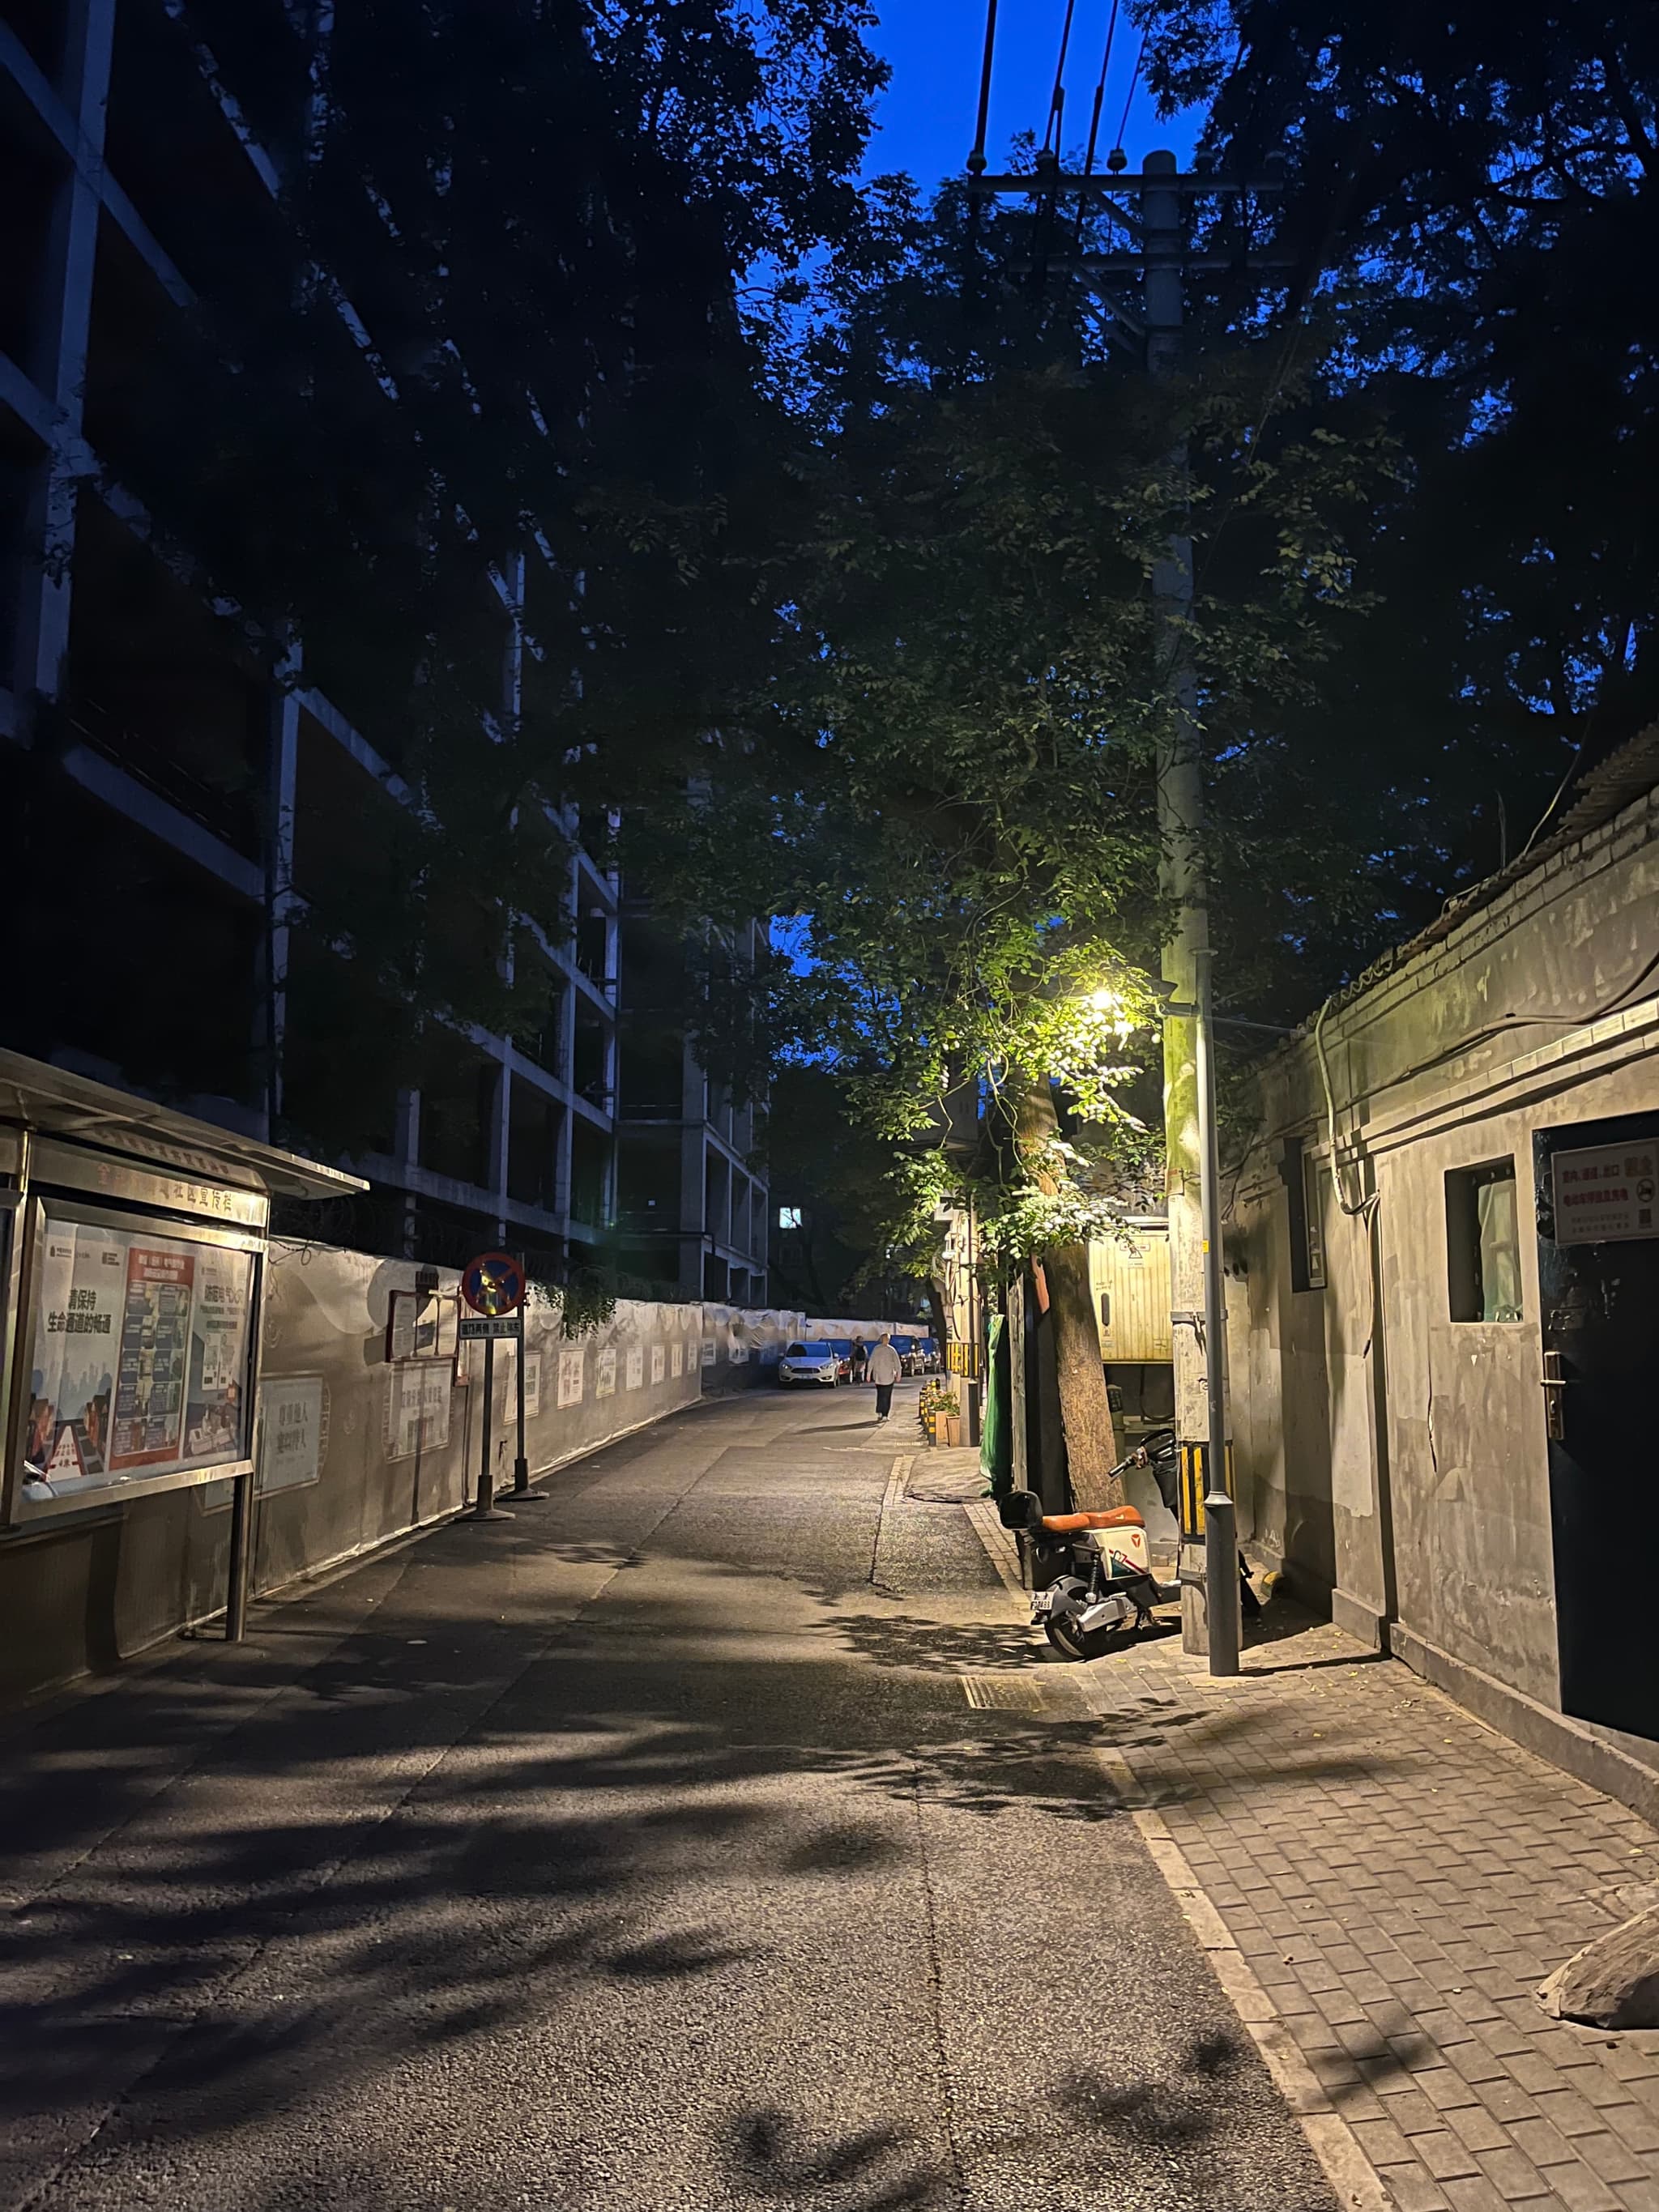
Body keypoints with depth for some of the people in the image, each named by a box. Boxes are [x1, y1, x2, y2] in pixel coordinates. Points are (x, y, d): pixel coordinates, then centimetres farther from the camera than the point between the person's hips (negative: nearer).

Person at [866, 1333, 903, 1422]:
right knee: (887, 1396, 5)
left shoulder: (876, 1349, -3)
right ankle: (885, 1415, 0)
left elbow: (871, 1362, -5)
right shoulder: (891, 1350, -6)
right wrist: (899, 1374, 3)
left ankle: (879, 1413, 7)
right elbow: (898, 1363, -5)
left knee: (880, 1394, 16)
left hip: (878, 1376, 2)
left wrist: (868, 1374, 0)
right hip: (889, 1376, -2)